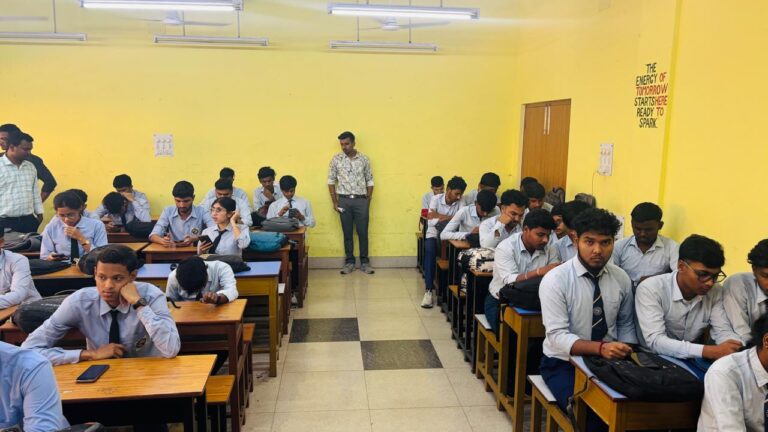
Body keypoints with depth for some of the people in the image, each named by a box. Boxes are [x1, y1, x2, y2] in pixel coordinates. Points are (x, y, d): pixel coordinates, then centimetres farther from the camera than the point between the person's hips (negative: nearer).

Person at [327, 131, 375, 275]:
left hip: (361, 200, 0)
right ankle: (349, 262, 17)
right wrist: (334, 201, -2)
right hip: (344, 200, 0)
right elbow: (331, 181, 4)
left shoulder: (364, 159, 1)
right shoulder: (336, 159, 0)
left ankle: (364, 262, 15)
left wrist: (368, 201, 2)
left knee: (363, 232, 4)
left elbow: (370, 181, 6)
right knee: (347, 233, 7)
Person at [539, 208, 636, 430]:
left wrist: (627, 353, -8)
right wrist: (600, 348, -34)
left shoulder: (622, 278, 1)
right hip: (564, 363, -4)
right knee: (589, 413, -29)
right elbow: (557, 336, -20)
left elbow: (626, 325, 11)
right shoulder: (555, 280, -15)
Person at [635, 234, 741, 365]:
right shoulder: (650, 289, -19)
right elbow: (655, 341, -27)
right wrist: (709, 351, -35)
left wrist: (736, 349, -28)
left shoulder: (715, 292, -1)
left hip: (693, 360, 5)